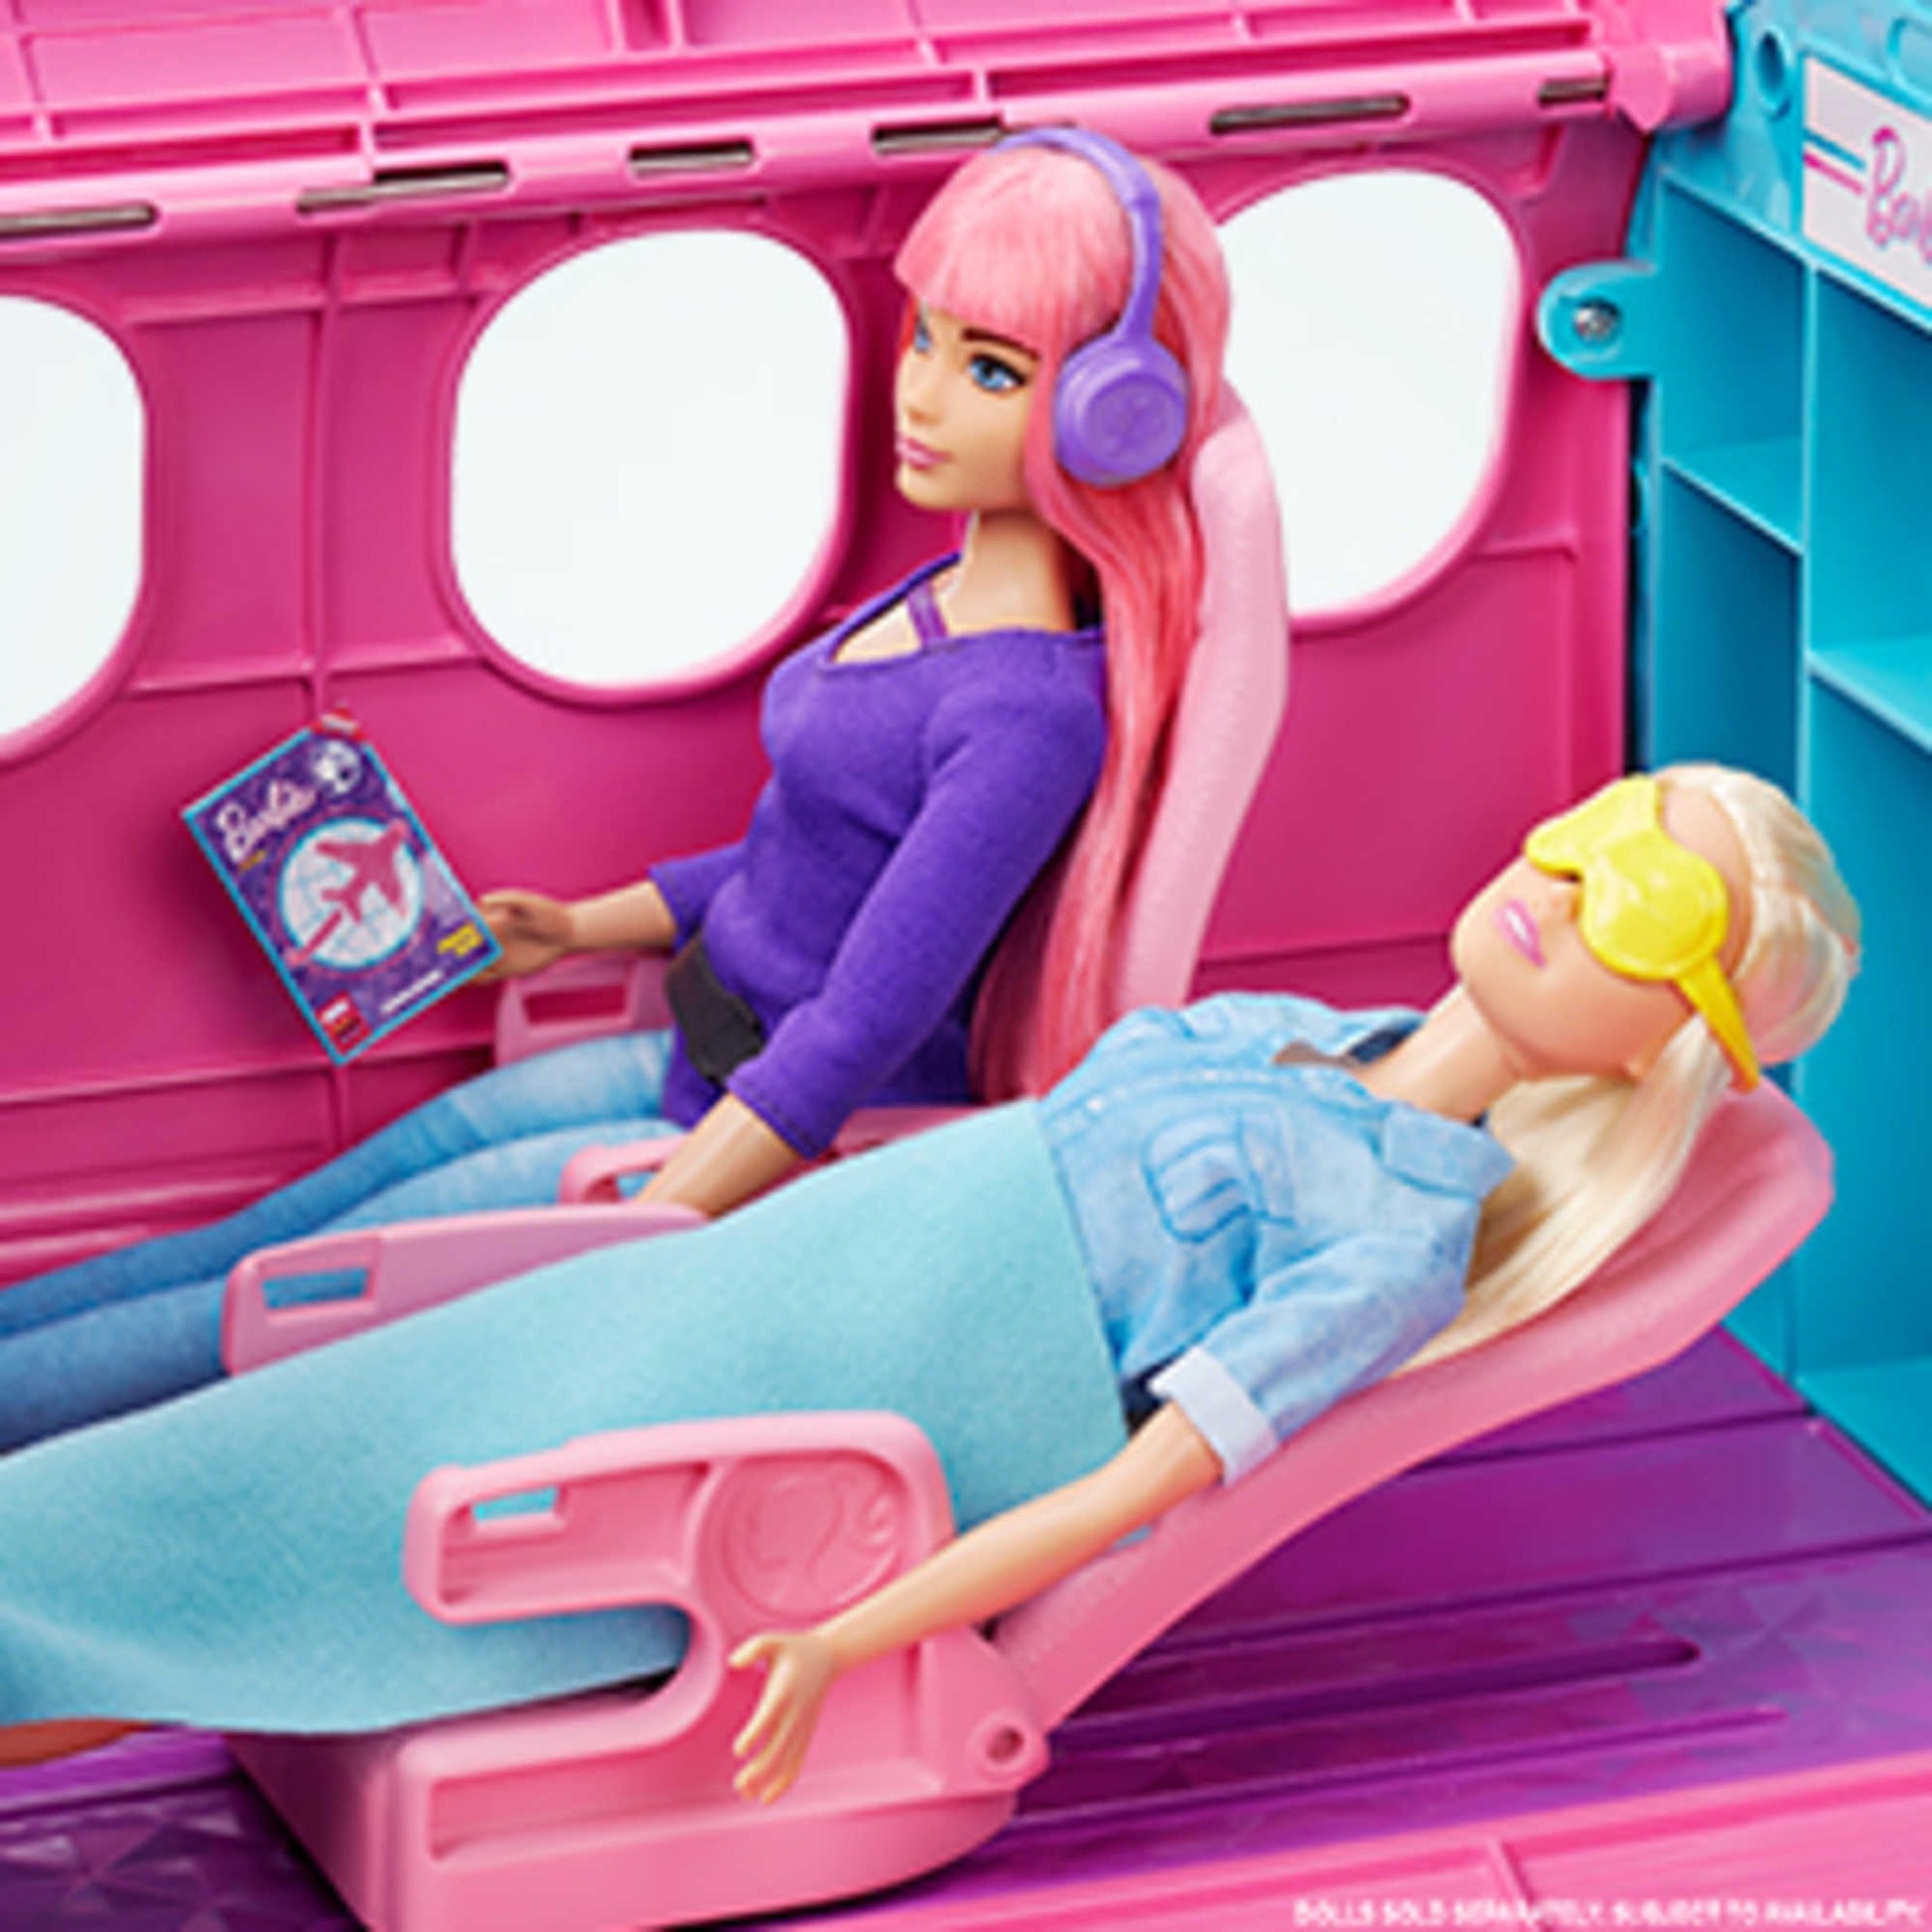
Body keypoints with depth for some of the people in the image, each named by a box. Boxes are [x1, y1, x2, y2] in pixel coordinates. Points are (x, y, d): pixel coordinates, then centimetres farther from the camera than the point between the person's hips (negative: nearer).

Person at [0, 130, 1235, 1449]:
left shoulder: (1032, 714, -27)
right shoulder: (953, 602, 3)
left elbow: (860, 1033, -28)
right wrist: (587, 928, 21)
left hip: (795, 1167, -9)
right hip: (701, 1076, 9)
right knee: (283, 1227, 9)